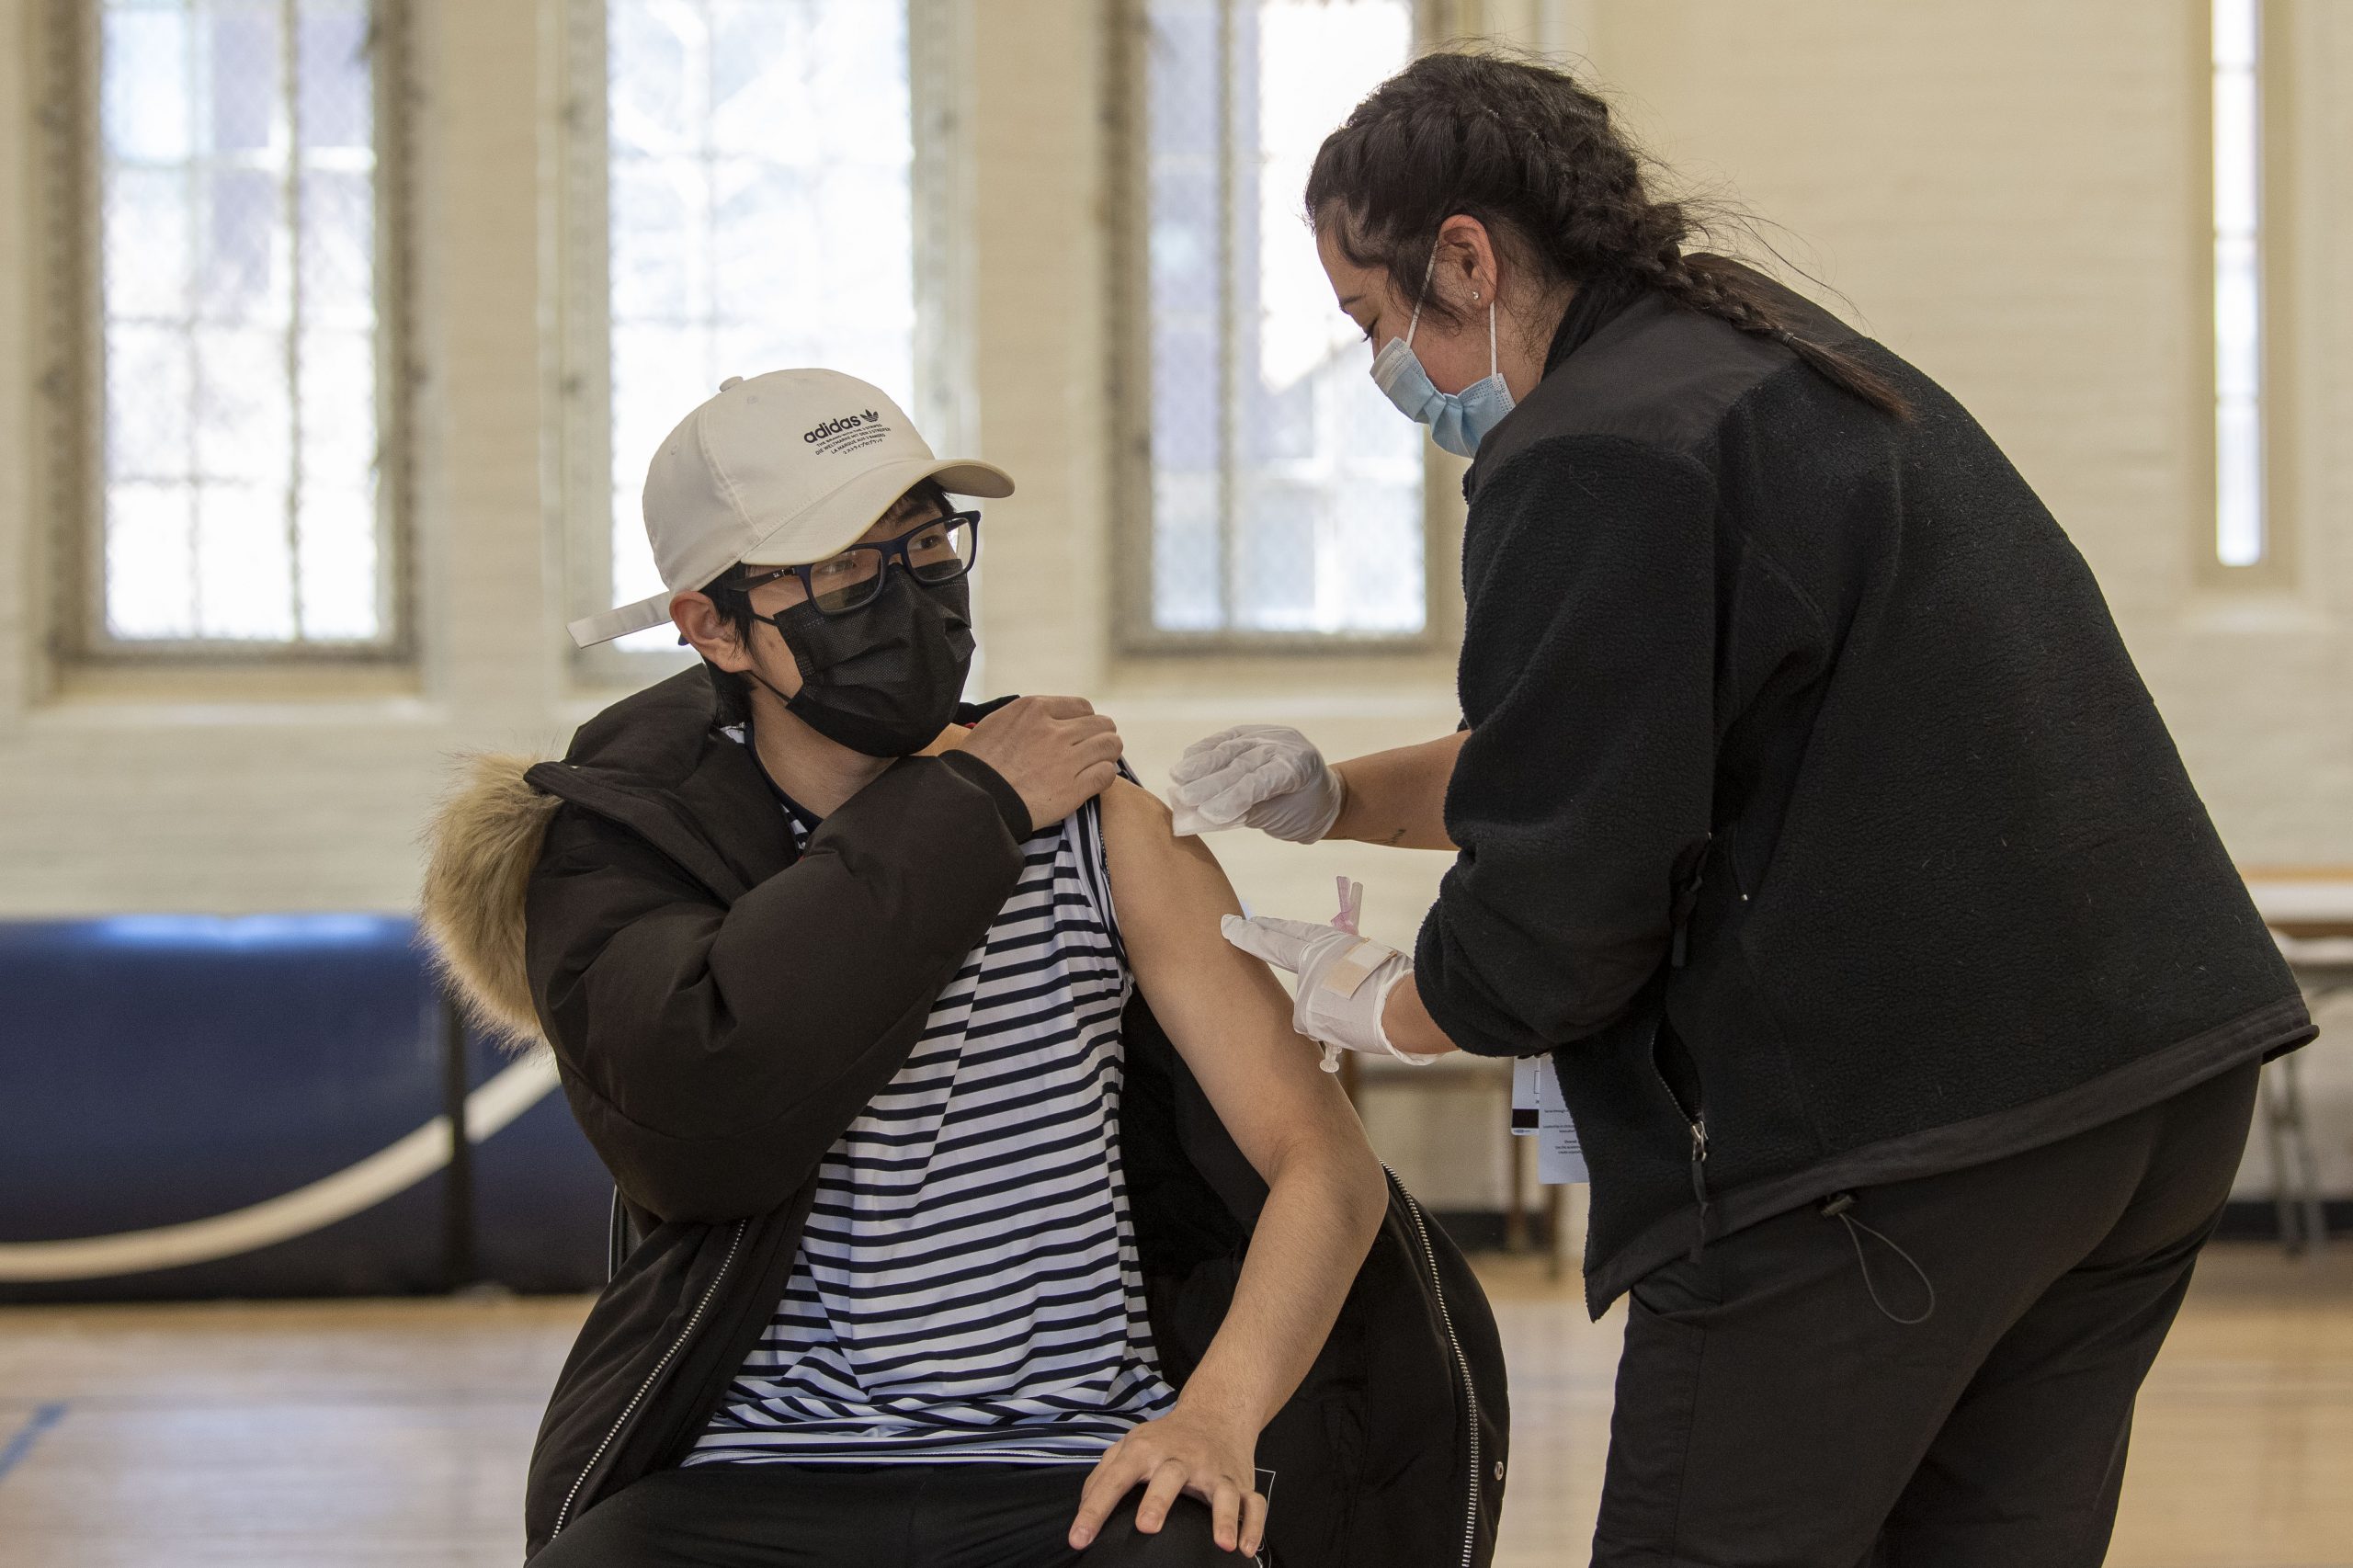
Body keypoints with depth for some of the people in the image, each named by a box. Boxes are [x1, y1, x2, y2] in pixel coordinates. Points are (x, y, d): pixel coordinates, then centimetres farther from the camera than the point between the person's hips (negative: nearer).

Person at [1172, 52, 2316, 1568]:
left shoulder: (1595, 456, -11)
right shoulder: (1787, 365, 21)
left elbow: (1562, 917, -12)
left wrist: (1361, 1001, 6)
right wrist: (1342, 795, 23)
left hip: (1891, 1124, -10)